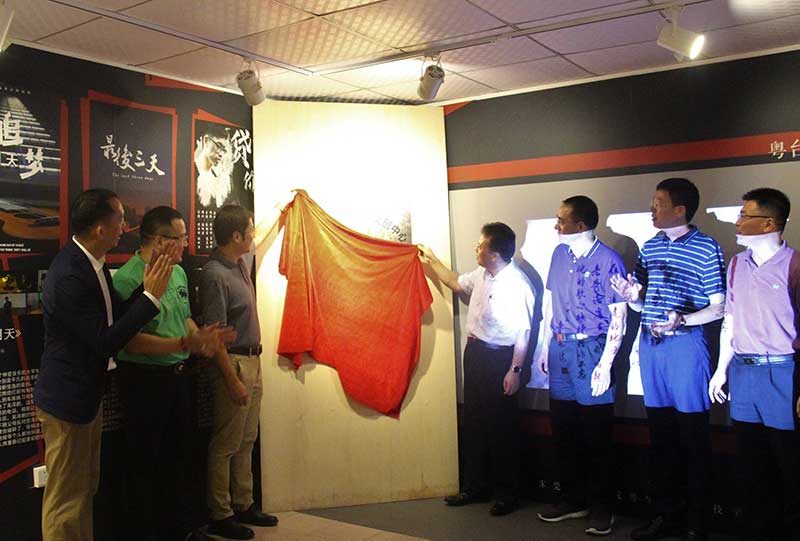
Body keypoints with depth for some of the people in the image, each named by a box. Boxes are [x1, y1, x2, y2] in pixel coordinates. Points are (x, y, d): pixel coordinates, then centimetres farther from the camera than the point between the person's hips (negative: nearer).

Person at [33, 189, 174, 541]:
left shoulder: (89, 263, 2)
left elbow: (115, 316, 7)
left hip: (87, 393, 10)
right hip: (67, 399, -10)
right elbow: (107, 341, -27)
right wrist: (151, 295, -23)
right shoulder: (68, 276, -27)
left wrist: (147, 286, -5)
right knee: (66, 499, 5)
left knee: (85, 489, 22)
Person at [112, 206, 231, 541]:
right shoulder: (128, 279, -18)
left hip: (178, 375, 8)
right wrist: (186, 343, -27)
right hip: (144, 379, -8)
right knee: (144, 463, 6)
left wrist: (201, 337, -1)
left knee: (178, 457, 19)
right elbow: (133, 340, -24)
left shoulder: (178, 272, 9)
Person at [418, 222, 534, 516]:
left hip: (500, 358, -9)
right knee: (473, 423, 15)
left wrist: (515, 370, -20)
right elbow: (457, 283, 25)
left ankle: (506, 493, 18)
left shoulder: (517, 284, -21)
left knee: (501, 428, 3)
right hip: (475, 352, 9)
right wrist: (432, 261, 24)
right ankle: (476, 487, 29)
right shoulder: (482, 274, 4)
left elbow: (524, 332, -20)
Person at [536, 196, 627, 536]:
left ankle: (601, 506, 20)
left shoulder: (608, 260, -11)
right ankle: (572, 499, 29)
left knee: (596, 433, 5)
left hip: (591, 349, -6)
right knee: (563, 429, 13)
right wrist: (545, 348, 14)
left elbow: (618, 318, -11)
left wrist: (605, 364, -15)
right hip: (560, 348, 6)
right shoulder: (560, 254, 7)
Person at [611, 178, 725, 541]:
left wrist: (682, 320, -22)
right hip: (650, 345, 6)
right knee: (660, 433, 12)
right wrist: (630, 296, -4)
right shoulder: (650, 247, 12)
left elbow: (718, 308, -6)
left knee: (693, 436, 2)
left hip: (686, 345, -6)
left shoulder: (706, 249, -5)